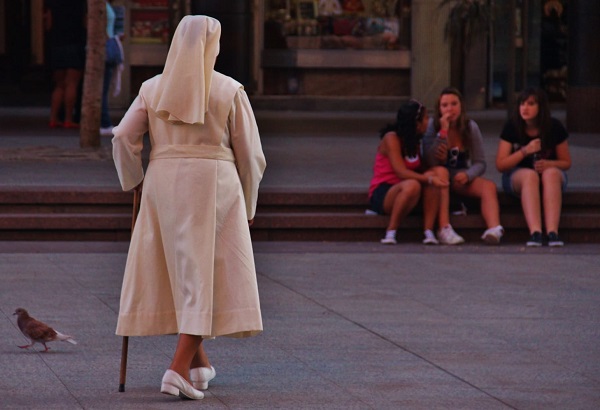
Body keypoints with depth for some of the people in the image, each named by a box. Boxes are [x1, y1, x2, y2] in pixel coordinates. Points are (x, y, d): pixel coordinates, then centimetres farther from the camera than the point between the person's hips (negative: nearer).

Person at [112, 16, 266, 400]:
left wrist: (135, 182, 10)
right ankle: (180, 368, -15)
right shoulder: (230, 91, 0)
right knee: (204, 276, -2)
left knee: (176, 272, 17)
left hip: (164, 182, 3)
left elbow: (124, 137, -2)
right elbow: (250, 154, 2)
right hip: (214, 183, -3)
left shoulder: (154, 88, 6)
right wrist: (247, 206, 13)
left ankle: (199, 360, 24)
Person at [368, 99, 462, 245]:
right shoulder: (391, 138, -12)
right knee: (411, 185, -40)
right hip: (382, 193, -7)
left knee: (439, 172, -19)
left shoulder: (414, 141, 14)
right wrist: (429, 179, -29)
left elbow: (422, 170, 8)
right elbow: (401, 172, -22)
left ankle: (429, 232, -28)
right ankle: (390, 233, -25)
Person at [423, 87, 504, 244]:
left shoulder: (471, 127, 2)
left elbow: (480, 163, -1)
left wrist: (467, 175, -23)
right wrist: (443, 132, -21)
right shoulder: (432, 125, -4)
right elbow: (430, 161, -16)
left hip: (462, 178, 2)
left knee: (489, 187, -26)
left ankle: (494, 229, -52)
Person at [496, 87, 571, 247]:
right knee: (530, 175, -36)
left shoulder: (555, 127, -6)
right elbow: (500, 165, -9)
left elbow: (566, 163, 1)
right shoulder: (511, 127, -8)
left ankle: (552, 232, -51)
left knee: (551, 173, -35)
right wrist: (524, 151, -24)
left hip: (551, 170, 1)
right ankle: (535, 232, -54)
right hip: (516, 175, -1)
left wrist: (548, 164, -21)